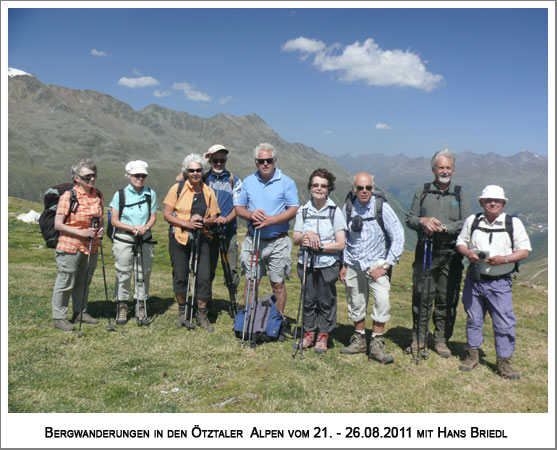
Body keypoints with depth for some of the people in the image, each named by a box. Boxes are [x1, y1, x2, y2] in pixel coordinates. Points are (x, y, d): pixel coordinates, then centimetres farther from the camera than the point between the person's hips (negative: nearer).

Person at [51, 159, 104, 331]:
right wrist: (81, 232, -21)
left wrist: (101, 228, -3)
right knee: (65, 282, 1)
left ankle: (80, 312, 31)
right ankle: (59, 318, 13)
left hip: (91, 247, 6)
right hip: (70, 246, -6)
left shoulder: (98, 195, 5)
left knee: (84, 282, 16)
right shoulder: (68, 196, -13)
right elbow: (58, 224, -13)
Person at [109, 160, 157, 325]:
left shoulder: (151, 194, 5)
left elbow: (153, 217, 6)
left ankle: (141, 307, 18)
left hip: (145, 240, 2)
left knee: (143, 273, 5)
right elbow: (114, 220, -2)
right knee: (123, 274, 2)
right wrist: (132, 228, -16)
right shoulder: (120, 194, -1)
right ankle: (122, 307, 15)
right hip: (123, 239, -2)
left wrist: (145, 227, -15)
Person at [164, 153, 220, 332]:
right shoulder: (177, 188, -1)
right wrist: (187, 223, -17)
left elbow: (213, 218, 9)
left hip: (201, 238, 2)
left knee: (204, 276, -4)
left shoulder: (208, 191, 7)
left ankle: (202, 315, 10)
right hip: (179, 237, -1)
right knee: (180, 275, 6)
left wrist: (202, 221, -13)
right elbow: (167, 215, -4)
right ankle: (182, 311, 25)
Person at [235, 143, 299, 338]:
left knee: (278, 284, 3)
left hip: (278, 242, -3)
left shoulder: (287, 182, -2)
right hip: (253, 240, 3)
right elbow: (239, 208, 12)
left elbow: (293, 210, -8)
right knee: (251, 282, 5)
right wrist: (251, 215, -10)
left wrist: (270, 220, -19)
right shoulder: (248, 181, 9)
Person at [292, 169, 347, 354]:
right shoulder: (303, 211, 4)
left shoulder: (335, 211, -4)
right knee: (308, 299, 9)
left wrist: (319, 246, -16)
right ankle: (309, 332, 26)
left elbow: (341, 244, -7)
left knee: (326, 301, 5)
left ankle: (323, 335, 20)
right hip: (306, 263, 2)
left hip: (327, 264, -2)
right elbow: (295, 239, 5)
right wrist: (306, 235, -15)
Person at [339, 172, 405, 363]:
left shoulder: (382, 207, -11)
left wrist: (386, 266, -12)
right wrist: (343, 264, 9)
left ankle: (376, 345, -7)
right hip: (353, 265, 3)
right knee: (356, 303, 10)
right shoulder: (348, 208, 0)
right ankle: (359, 339, 29)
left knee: (382, 300, -18)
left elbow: (398, 237, -9)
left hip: (375, 263, -3)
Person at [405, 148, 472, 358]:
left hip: (451, 254, 0)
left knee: (447, 299, 4)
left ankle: (441, 340, 16)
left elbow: (467, 223, 1)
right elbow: (409, 218, 10)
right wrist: (423, 221, -11)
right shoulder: (422, 191, 11)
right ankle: (418, 339, 12)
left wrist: (445, 227, -13)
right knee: (421, 296, 0)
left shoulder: (460, 193, 10)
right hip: (425, 251, 0)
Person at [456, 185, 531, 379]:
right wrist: (468, 253, -7)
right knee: (473, 319, 11)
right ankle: (473, 355, 26)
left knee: (504, 323, -2)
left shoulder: (514, 223, 1)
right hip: (474, 278, 2)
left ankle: (503, 362, 10)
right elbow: (461, 242, 15)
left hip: (500, 282, -2)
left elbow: (524, 251, -1)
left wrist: (504, 259, -17)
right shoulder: (472, 220, 8)